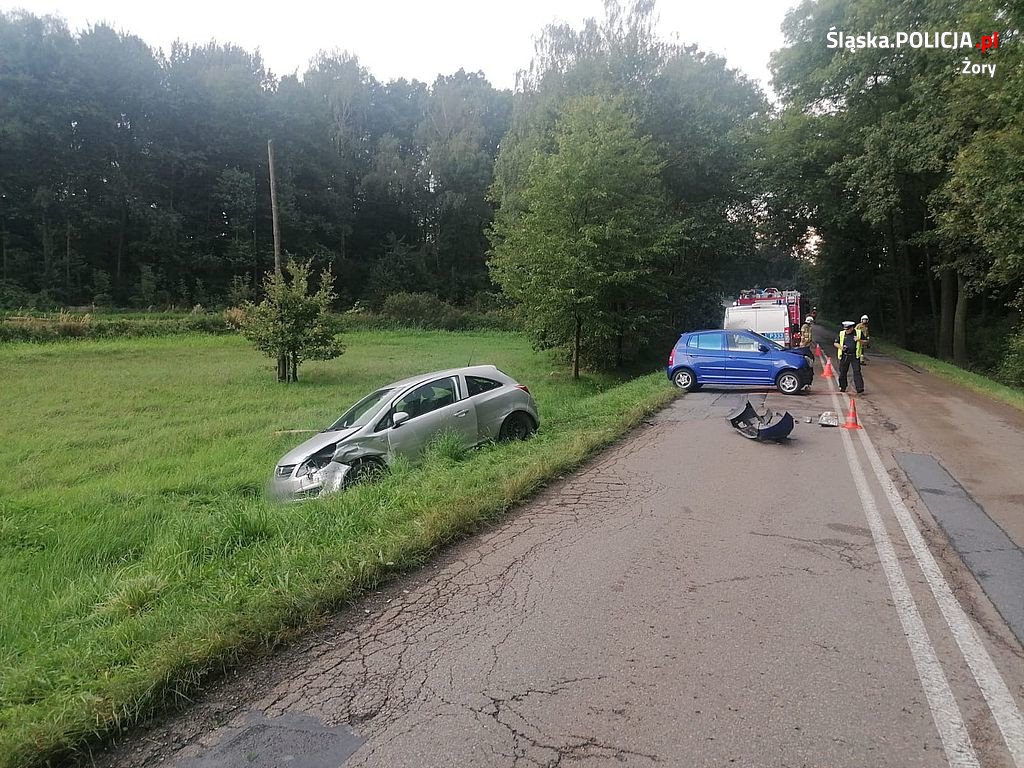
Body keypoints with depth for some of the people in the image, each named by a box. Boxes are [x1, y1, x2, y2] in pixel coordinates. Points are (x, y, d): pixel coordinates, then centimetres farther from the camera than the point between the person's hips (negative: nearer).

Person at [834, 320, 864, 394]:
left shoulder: (858, 333, 1)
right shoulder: (842, 333, 4)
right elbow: (835, 343, 9)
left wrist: (859, 340, -14)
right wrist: (840, 347, -11)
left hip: (854, 356, -2)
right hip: (844, 356, 2)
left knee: (857, 371, -7)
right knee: (843, 372, 8)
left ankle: (860, 389, -8)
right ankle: (842, 387, 24)